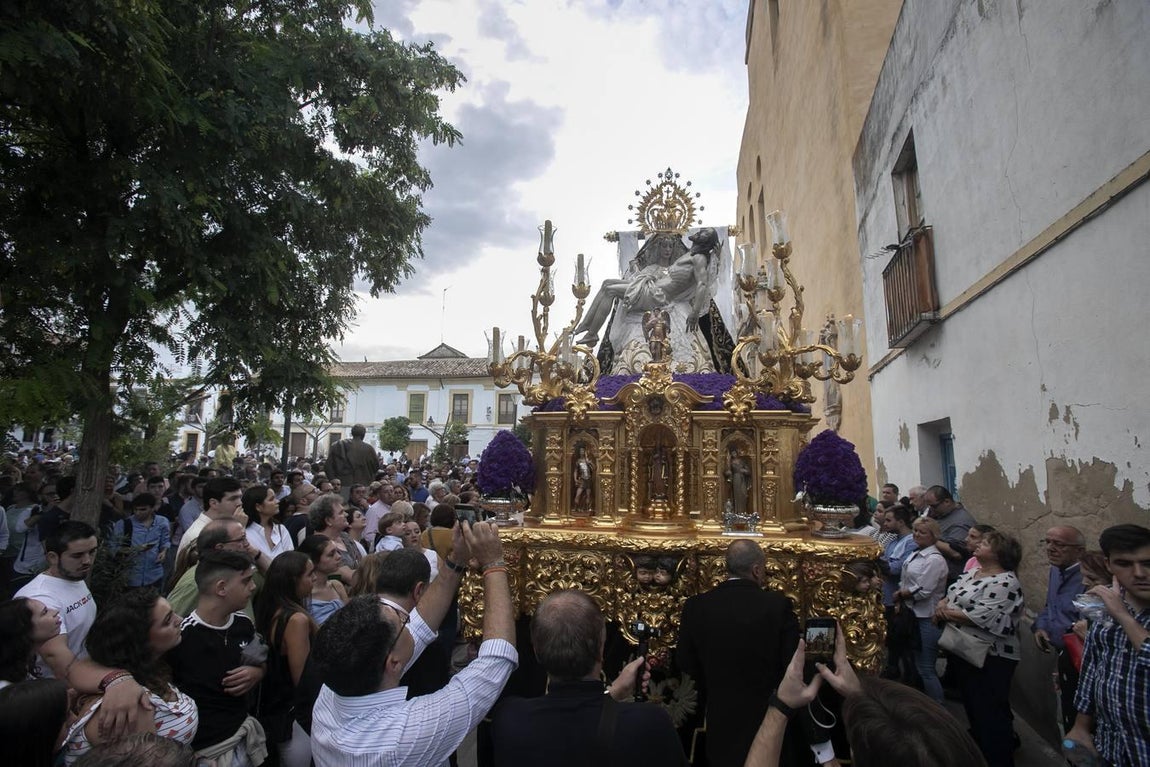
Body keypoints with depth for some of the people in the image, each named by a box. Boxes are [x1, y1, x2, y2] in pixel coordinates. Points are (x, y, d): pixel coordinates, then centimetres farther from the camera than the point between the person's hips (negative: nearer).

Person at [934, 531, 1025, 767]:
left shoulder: (1005, 583, -20)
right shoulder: (972, 573, 9)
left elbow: (983, 617, -28)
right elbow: (952, 594, 12)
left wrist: (948, 614, -18)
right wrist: (943, 604, -9)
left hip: (989, 658, -9)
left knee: (990, 713, 3)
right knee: (972, 706, 24)